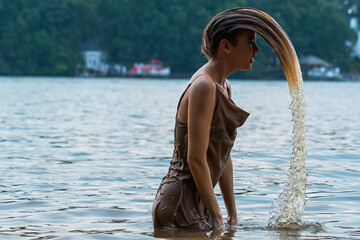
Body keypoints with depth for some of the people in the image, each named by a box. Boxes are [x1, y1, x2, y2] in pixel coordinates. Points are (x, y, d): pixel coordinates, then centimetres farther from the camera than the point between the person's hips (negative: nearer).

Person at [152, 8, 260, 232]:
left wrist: (232, 215, 13)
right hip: (179, 205, -9)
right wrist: (217, 218, -15)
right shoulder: (204, 87, -18)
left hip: (196, 203, 10)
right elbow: (195, 160, -21)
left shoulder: (223, 87, 12)